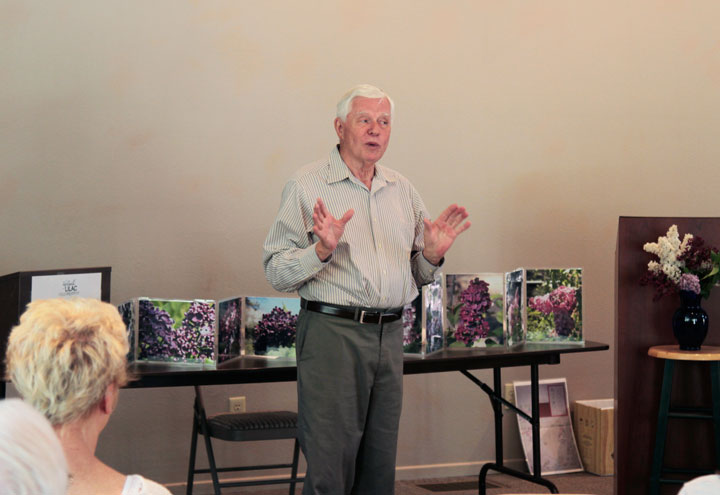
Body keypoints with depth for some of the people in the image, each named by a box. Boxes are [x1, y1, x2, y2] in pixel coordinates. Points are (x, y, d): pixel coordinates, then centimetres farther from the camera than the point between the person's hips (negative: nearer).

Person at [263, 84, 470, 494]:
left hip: (390, 336, 6)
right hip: (332, 332, -5)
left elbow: (418, 277, 19)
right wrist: (322, 250, -23)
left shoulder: (403, 190, 14)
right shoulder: (307, 186, -2)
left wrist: (431, 255, -2)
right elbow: (276, 272, -7)